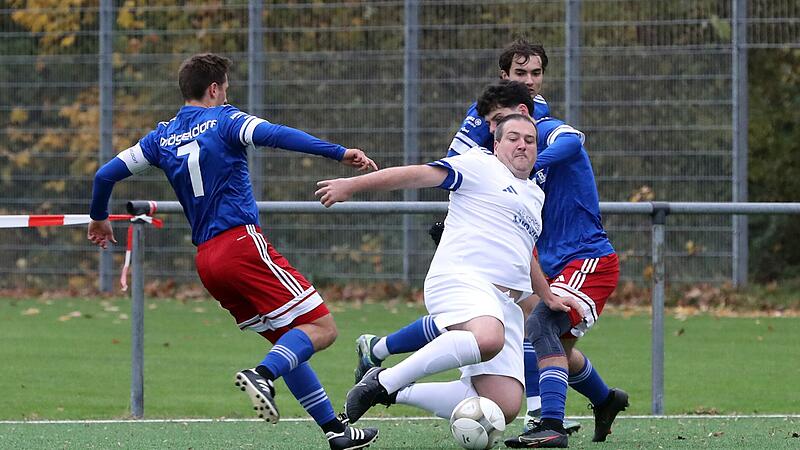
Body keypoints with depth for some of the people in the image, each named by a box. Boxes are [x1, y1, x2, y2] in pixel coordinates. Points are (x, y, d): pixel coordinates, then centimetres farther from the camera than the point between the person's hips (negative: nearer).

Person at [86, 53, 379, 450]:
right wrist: (339, 153, -25)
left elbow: (107, 174, 19)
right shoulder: (223, 121, 0)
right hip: (242, 243, -7)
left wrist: (99, 219, 38)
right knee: (321, 327, -10)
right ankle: (262, 375, -34)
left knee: (287, 341, 14)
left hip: (207, 261, 7)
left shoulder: (162, 138, 17)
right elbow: (274, 135, -18)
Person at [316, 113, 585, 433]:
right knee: (488, 339, -42)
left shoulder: (535, 195, 29)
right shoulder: (481, 165, 7)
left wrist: (548, 297, 44)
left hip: (506, 306, 8)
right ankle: (385, 381, -26)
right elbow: (421, 175, -4)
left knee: (504, 409, -11)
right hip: (461, 277, -8)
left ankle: (397, 394, 4)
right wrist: (353, 185, -11)